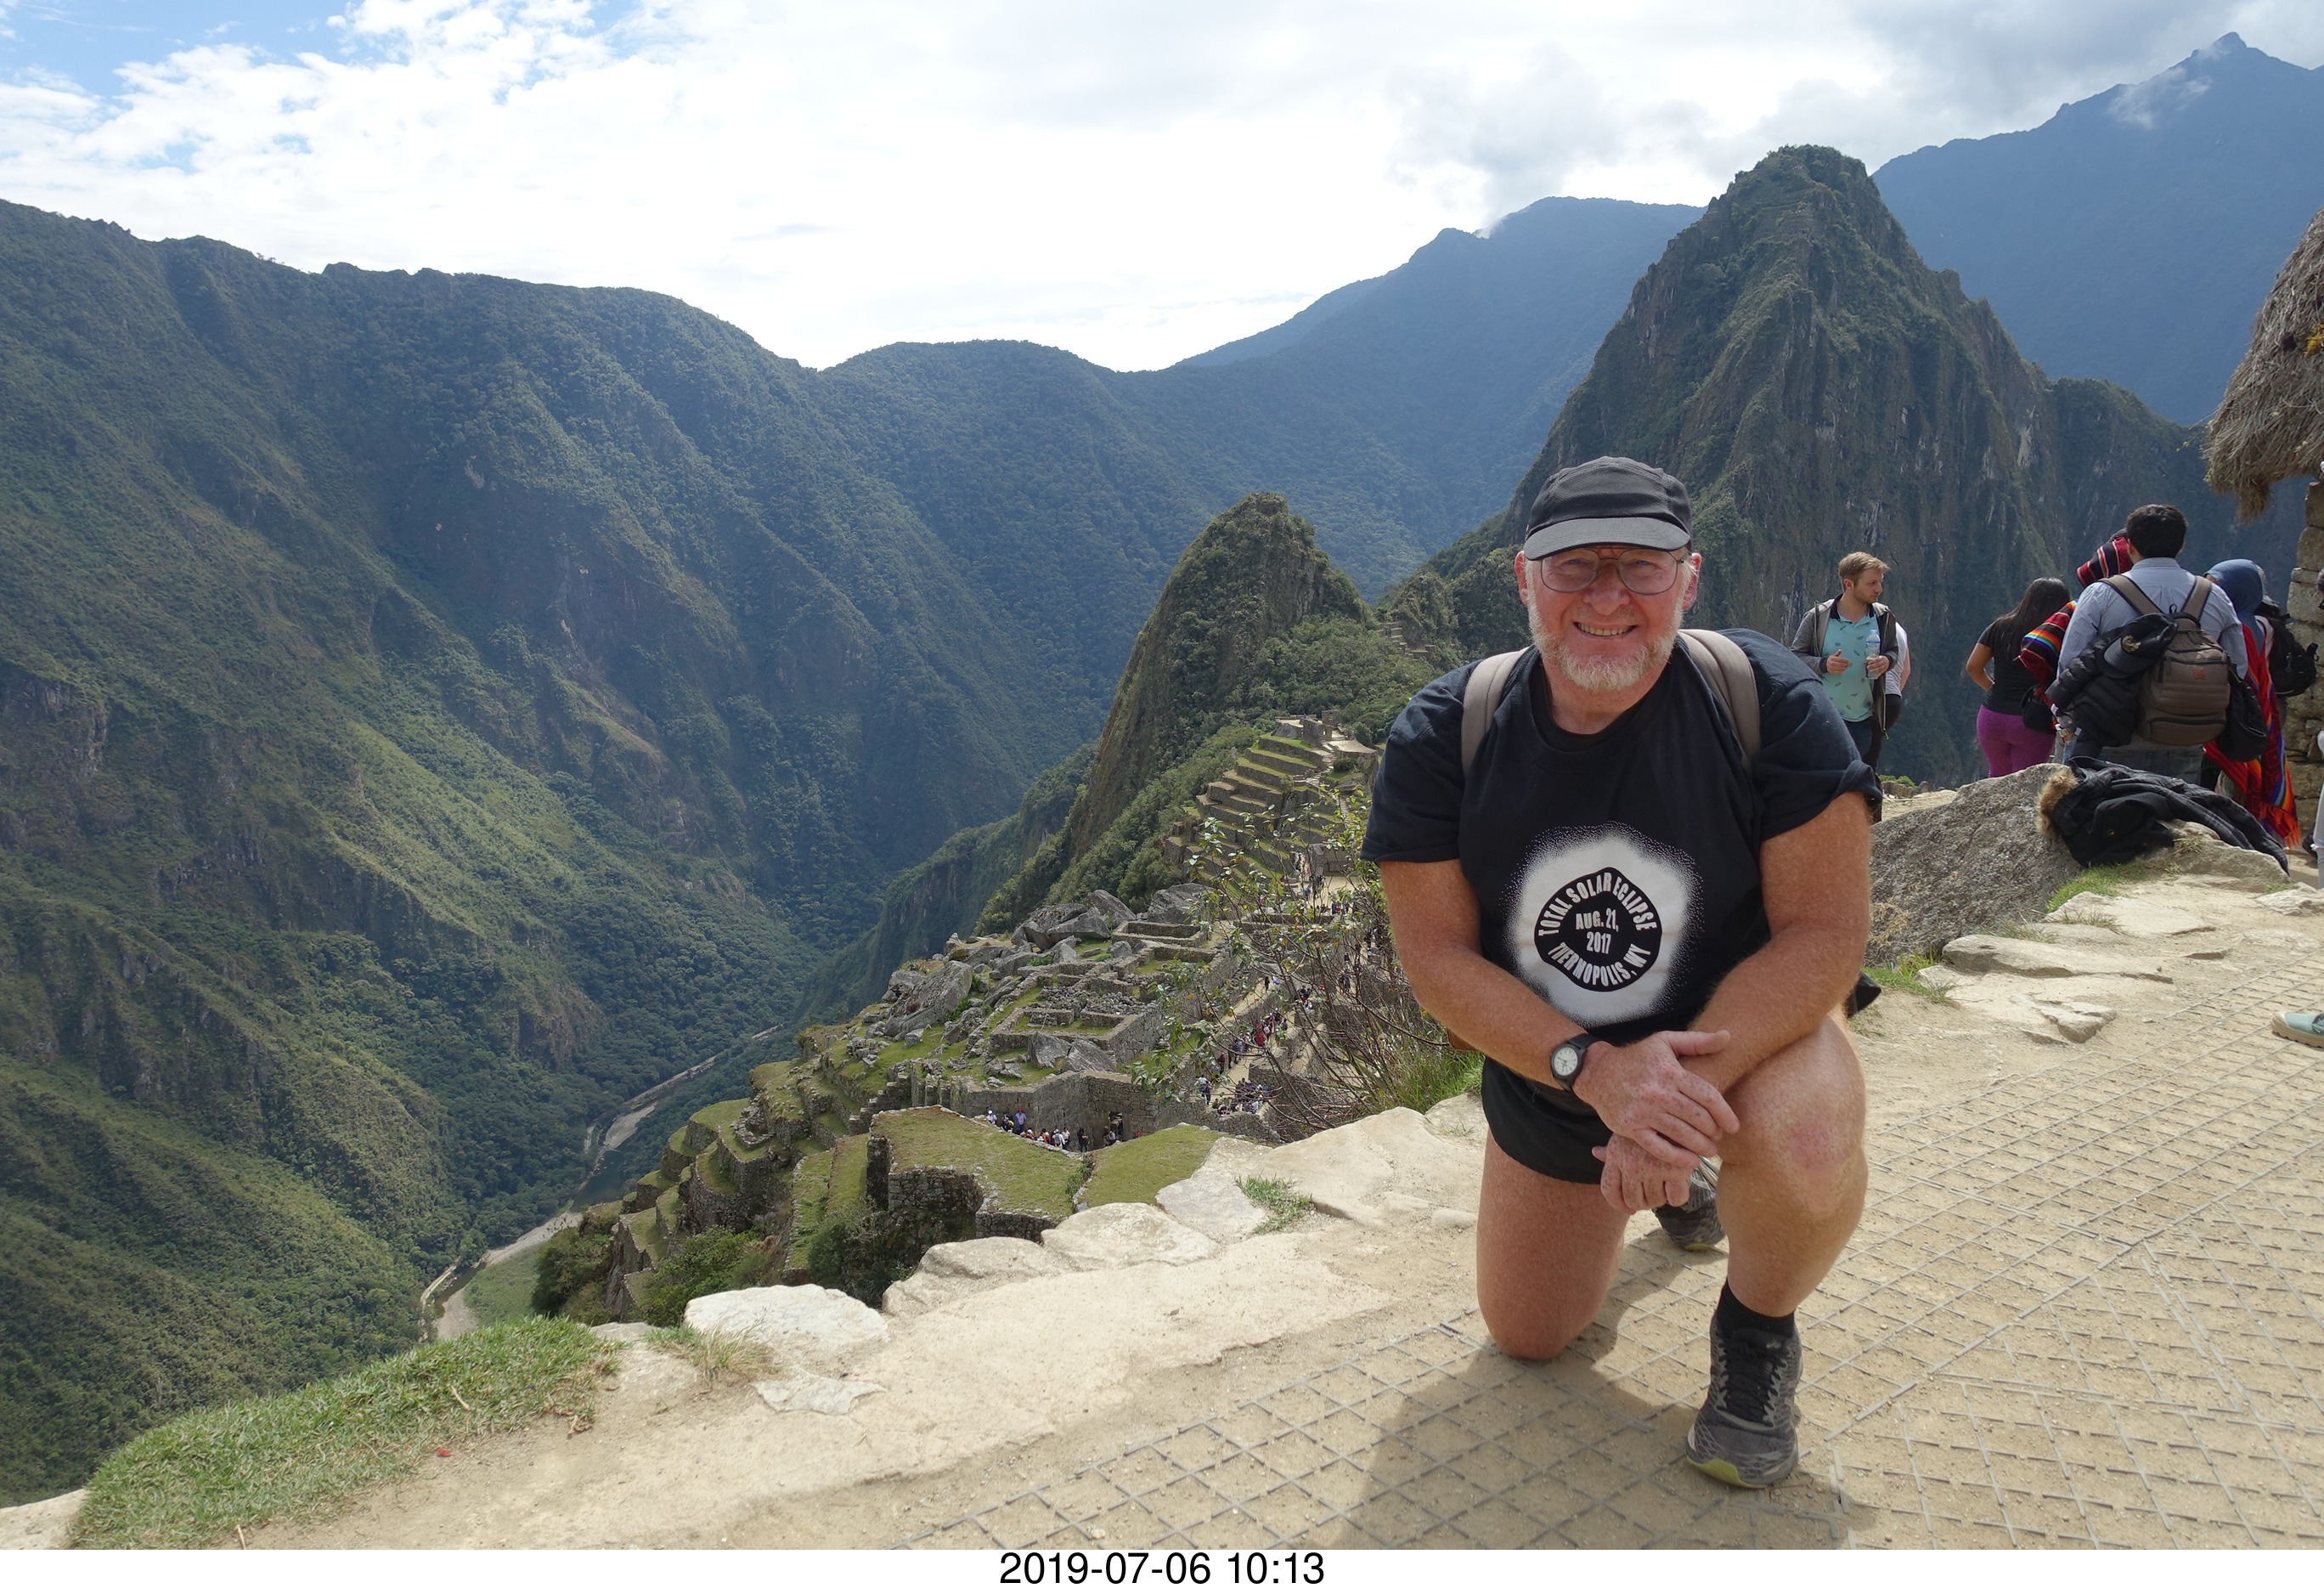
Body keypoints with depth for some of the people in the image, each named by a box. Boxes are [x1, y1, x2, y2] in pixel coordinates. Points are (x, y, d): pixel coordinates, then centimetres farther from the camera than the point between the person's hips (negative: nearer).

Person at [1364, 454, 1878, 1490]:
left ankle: (1757, 1331, -1)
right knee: (1528, 1340, 16)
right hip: (1548, 1070, 3)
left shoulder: (1768, 700, -23)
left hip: (1745, 1035, -3)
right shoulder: (1442, 736, -18)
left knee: (1806, 1150, -38)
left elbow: (1826, 932, -24)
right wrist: (1597, 1069, -32)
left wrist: (1688, 1080, -37)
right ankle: (1666, 1183, 45)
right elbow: (1437, 958, -18)